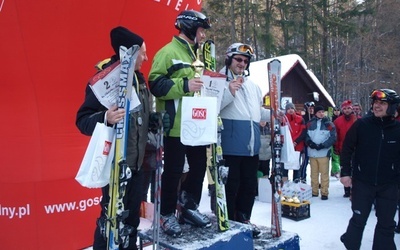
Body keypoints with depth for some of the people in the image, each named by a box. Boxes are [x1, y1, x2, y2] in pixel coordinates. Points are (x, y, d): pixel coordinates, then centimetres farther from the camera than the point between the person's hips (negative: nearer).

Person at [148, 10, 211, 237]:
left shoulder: (195, 55, 19)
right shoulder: (168, 52, -7)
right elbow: (156, 84, -16)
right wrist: (184, 85, -24)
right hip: (175, 126, -8)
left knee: (199, 166, 13)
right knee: (173, 171, 1)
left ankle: (189, 208, 30)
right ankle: (167, 215, 18)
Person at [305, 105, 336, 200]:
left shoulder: (329, 124, 1)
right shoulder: (310, 123, 8)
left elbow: (333, 137, -4)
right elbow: (306, 135, 7)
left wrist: (323, 145, -14)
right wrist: (310, 142, -13)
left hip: (324, 152, -2)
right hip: (312, 152, 3)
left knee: (324, 173, 0)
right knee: (314, 173, 10)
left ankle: (324, 192, 8)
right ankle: (314, 191, 20)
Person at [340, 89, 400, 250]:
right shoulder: (361, 124, -6)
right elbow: (347, 149, -3)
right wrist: (345, 173, -7)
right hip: (362, 182, -1)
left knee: (386, 223, 12)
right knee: (358, 220, 8)